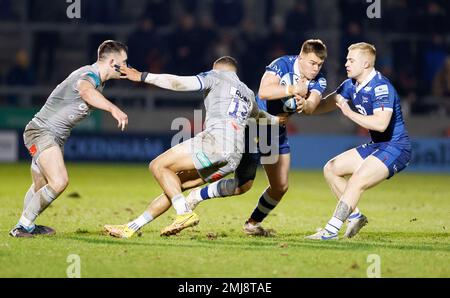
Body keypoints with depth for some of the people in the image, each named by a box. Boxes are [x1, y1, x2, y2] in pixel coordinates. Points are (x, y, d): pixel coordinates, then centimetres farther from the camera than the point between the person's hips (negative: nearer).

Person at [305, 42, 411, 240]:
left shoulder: (381, 87, -22)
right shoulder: (351, 85, 7)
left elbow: (381, 124, -33)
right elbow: (326, 104, 14)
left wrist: (350, 113, -25)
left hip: (395, 146, -10)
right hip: (377, 146, 10)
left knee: (357, 181, -24)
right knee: (331, 169, 10)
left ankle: (331, 231, -24)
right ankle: (355, 216, 12)